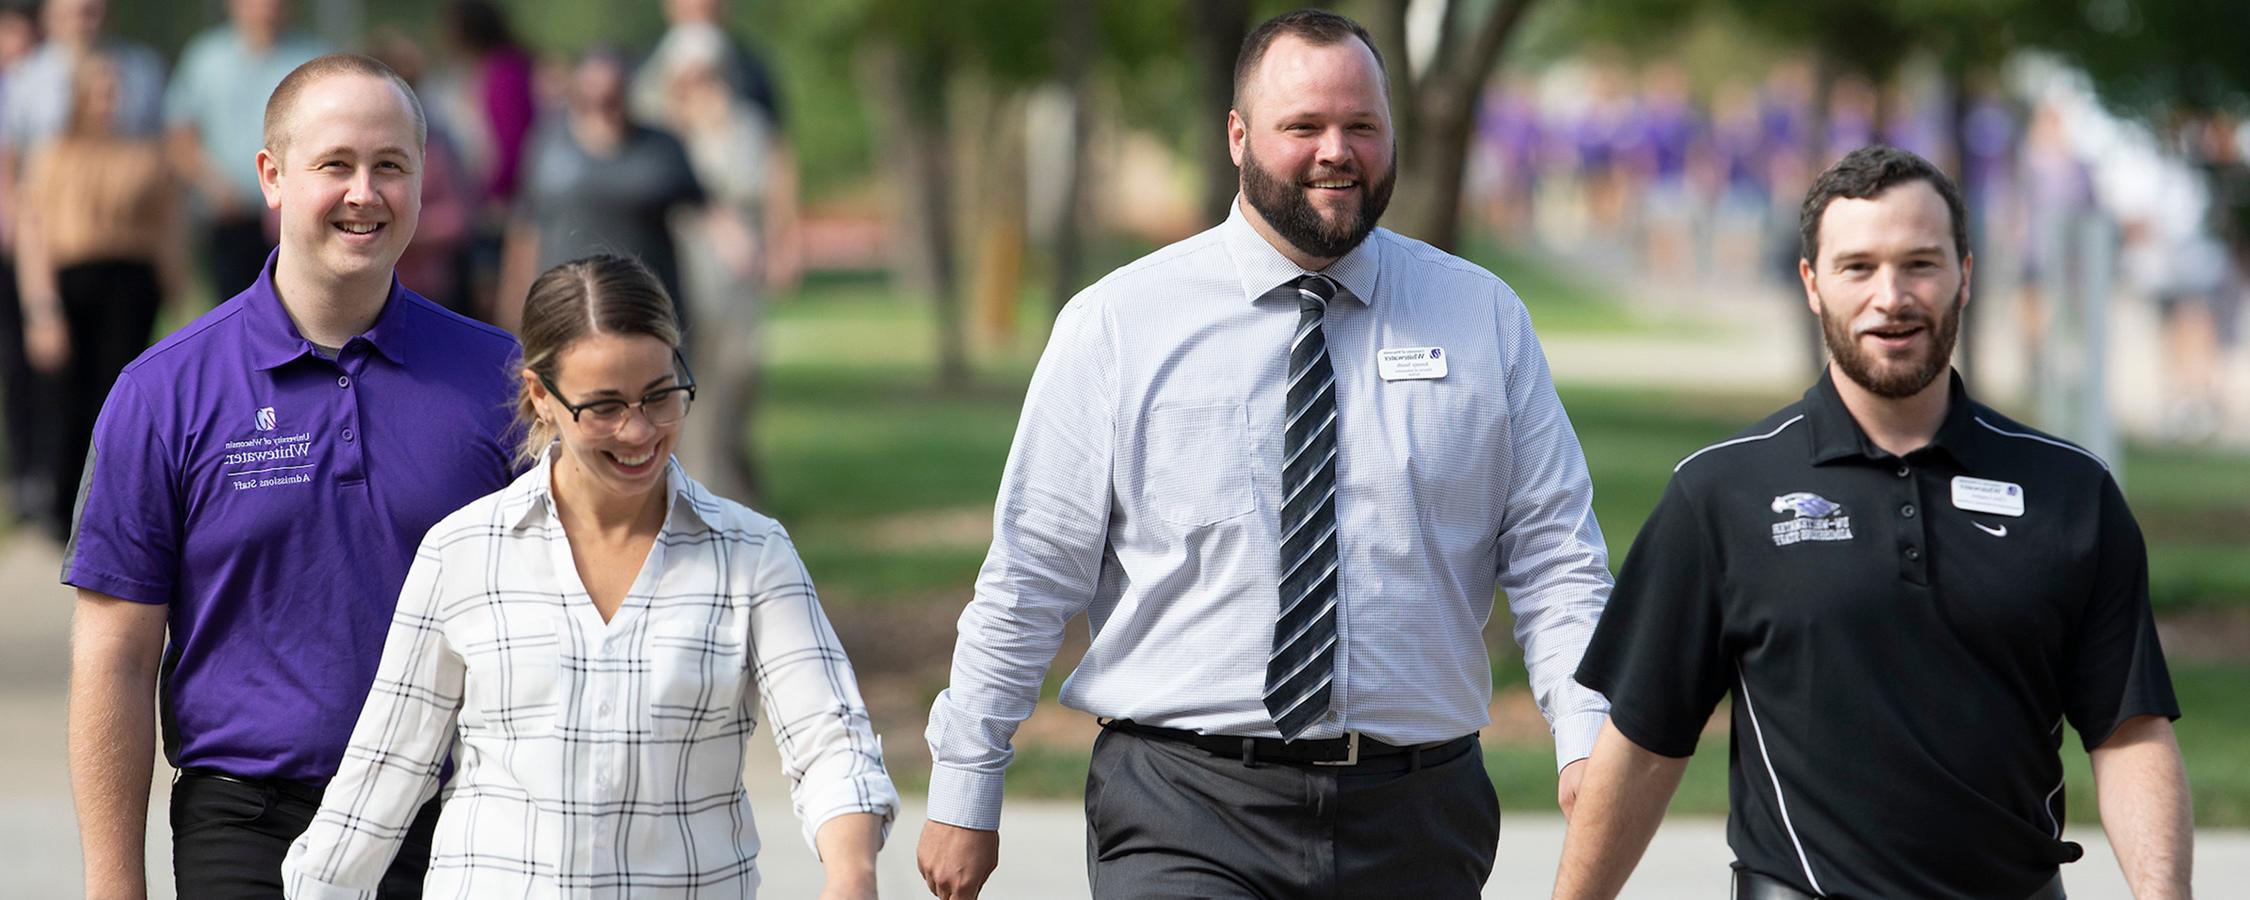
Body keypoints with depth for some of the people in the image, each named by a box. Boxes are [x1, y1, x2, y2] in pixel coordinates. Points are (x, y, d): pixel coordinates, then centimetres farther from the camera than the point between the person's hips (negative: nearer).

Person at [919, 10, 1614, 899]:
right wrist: (963, 791, 4)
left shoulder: (1485, 319, 8)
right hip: (1183, 814, -2)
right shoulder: (1116, 325, 2)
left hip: (1413, 824, 2)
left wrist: (1586, 740, -11)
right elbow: (1030, 575, 4)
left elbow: (1556, 558, 5)